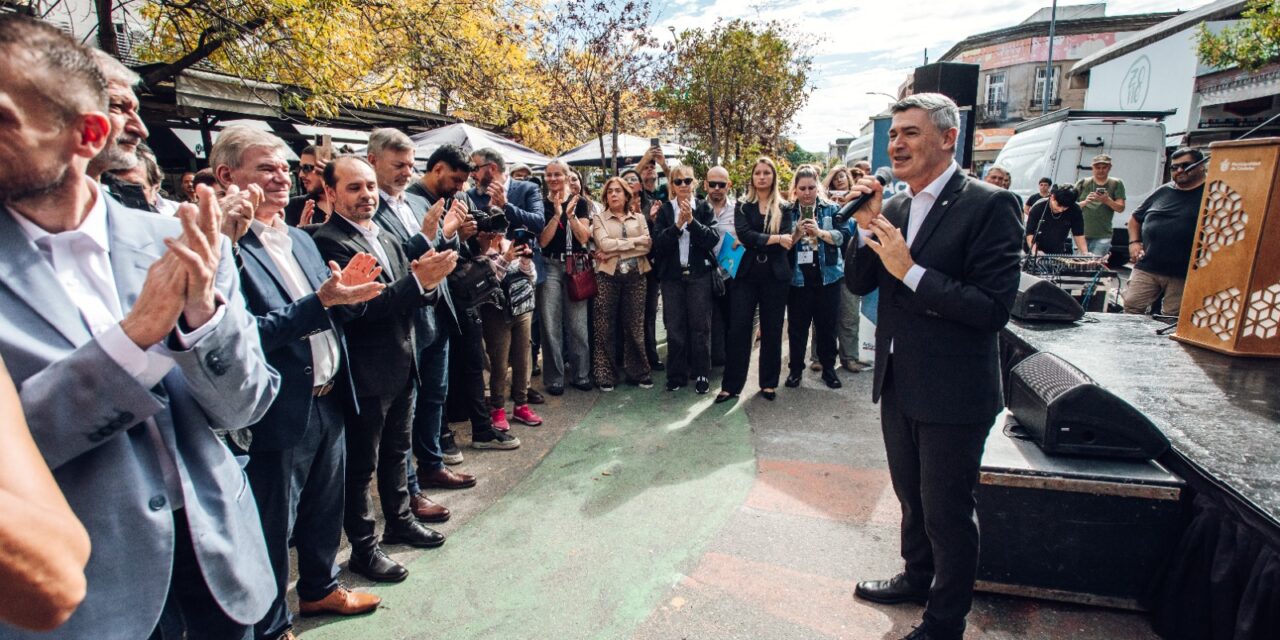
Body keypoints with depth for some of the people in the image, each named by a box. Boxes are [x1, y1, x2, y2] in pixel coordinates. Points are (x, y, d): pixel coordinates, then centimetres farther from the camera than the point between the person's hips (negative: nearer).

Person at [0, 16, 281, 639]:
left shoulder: (179, 245, -6)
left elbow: (241, 407, -6)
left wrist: (203, 310, -24)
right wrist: (134, 334, -26)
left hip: (211, 556, 2)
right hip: (77, 590, -1)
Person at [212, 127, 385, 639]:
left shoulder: (300, 239, 10)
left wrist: (348, 294, -8)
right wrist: (321, 300, -29)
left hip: (328, 402, 8)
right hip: (278, 417, -8)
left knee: (325, 510, 25)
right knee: (274, 528, 13)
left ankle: (319, 587, 49)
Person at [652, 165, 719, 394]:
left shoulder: (704, 207, 3)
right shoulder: (665, 210, 5)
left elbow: (713, 239, -8)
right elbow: (658, 243, -6)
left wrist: (692, 221, -17)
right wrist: (677, 224, -18)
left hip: (699, 274, -1)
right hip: (672, 275, 1)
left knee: (700, 326, 2)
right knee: (675, 327, 4)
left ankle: (701, 374, 12)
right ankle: (677, 375, 15)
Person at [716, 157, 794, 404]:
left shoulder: (783, 208, 7)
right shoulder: (743, 206, 7)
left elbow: (786, 241, -7)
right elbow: (743, 234, -10)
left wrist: (755, 241, -15)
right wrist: (774, 239, -16)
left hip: (775, 276, 0)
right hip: (747, 274, 0)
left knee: (771, 330, 6)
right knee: (738, 328, -2)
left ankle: (769, 383, 19)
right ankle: (731, 384, 6)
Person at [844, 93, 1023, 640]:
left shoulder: (988, 205, -15)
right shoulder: (894, 205, 6)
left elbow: (994, 308, -21)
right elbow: (859, 284, 4)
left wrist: (911, 271, -24)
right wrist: (867, 226, -10)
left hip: (953, 391, -7)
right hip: (898, 383, 7)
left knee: (948, 511, 10)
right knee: (911, 494, 25)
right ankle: (917, 576, 49)